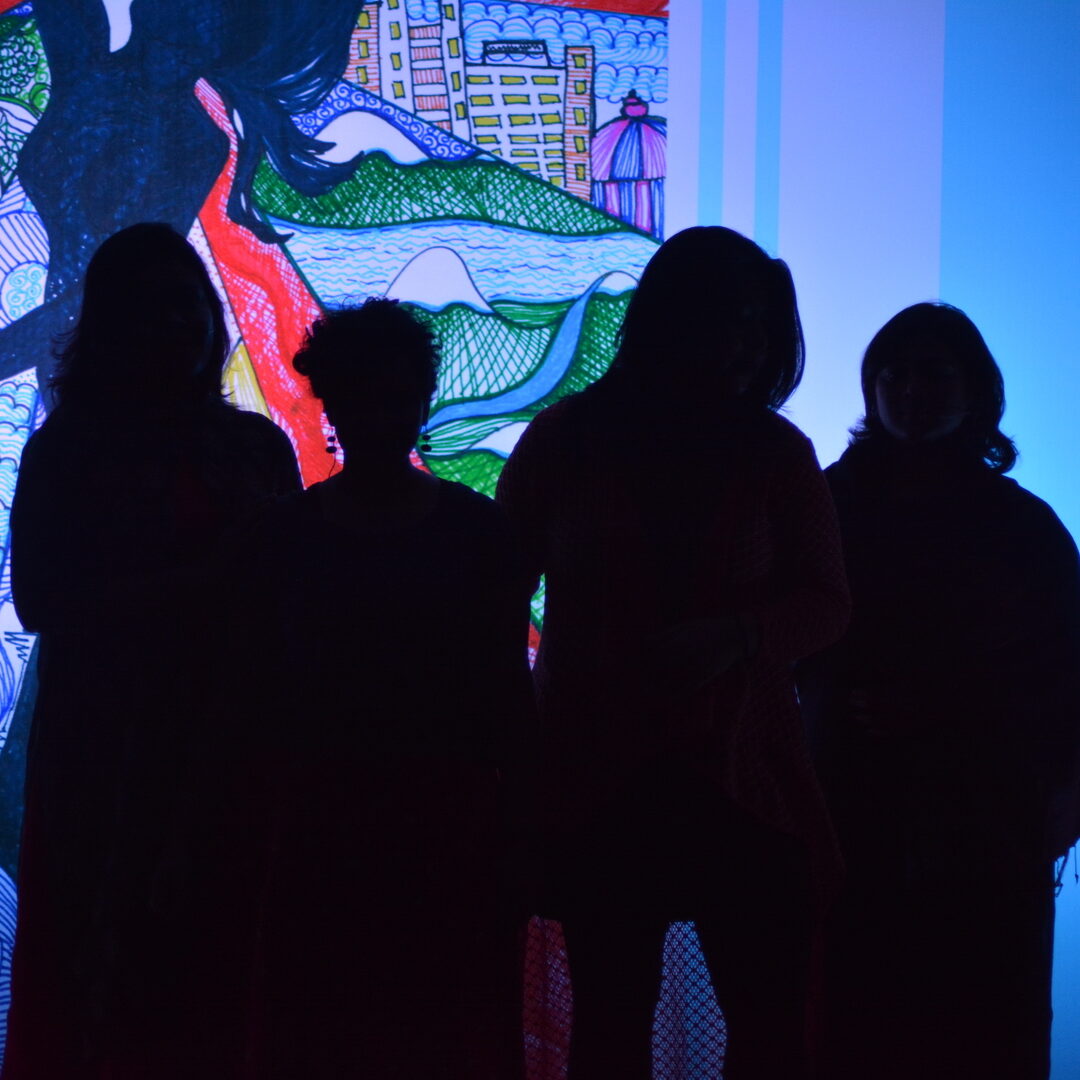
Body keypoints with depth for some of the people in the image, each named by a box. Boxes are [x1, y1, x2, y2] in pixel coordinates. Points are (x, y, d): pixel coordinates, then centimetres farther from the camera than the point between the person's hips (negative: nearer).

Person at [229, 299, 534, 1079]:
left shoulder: (474, 529, 3)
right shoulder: (287, 533, 5)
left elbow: (508, 688, 4)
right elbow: (262, 692, 6)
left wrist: (514, 813, 0)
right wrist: (263, 814, 1)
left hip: (451, 816, -1)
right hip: (320, 816, 1)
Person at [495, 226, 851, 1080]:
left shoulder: (776, 452, 4)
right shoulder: (565, 440, 3)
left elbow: (826, 601, 3)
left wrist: (737, 637, -17)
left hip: (743, 775, 0)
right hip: (598, 779, 0)